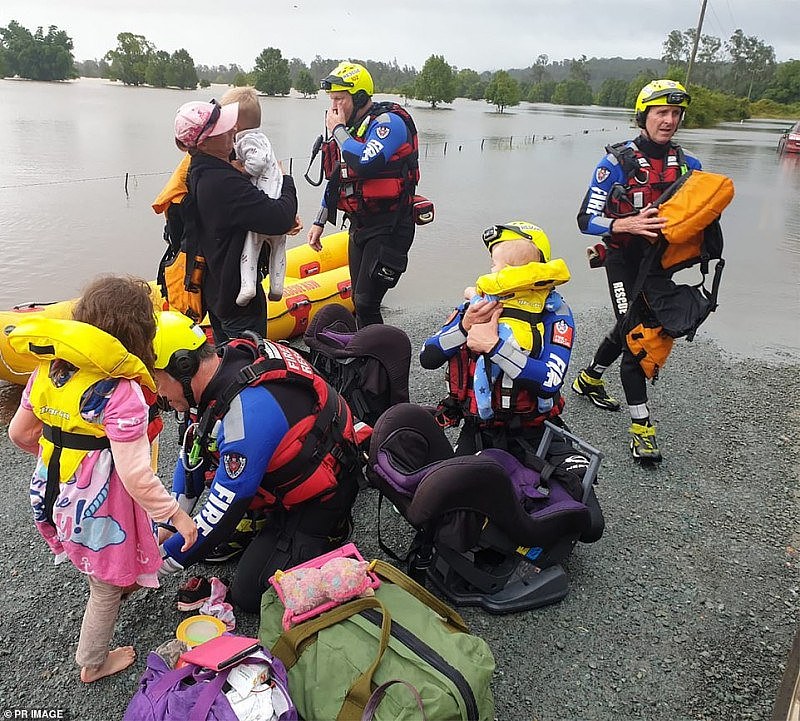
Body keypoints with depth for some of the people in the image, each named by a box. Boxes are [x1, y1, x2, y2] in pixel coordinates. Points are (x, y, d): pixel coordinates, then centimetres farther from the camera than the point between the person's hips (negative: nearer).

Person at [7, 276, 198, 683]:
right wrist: (176, 515, -16)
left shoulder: (48, 370, -6)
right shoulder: (122, 393, -27)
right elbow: (135, 475, -28)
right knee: (106, 586, 18)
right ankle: (92, 663, 39)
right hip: (98, 503, -6)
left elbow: (19, 433, 6)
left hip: (54, 492, 7)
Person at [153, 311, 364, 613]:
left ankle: (330, 534, 6)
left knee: (249, 594, -7)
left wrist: (166, 558, -13)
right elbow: (193, 451, 4)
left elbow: (224, 508, -28)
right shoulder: (230, 359, -9)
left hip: (318, 499, -9)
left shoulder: (248, 413, -36)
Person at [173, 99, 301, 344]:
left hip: (214, 288, 10)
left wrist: (285, 220, -4)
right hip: (238, 297, -10)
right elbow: (280, 219, -28)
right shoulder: (223, 183, -28)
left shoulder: (199, 172, 5)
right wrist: (286, 181, -9)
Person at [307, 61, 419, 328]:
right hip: (359, 226, 9)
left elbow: (364, 164, -31)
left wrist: (338, 130, -16)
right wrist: (319, 221, 21)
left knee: (365, 303, -14)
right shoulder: (349, 127, 14)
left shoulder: (389, 122, -13)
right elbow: (337, 180, 22)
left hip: (389, 228, -9)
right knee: (359, 302, 12)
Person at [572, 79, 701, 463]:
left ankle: (588, 379, 41)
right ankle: (641, 425, -4)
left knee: (630, 327, 17)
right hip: (624, 258, -6)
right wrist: (629, 223, -34)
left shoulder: (689, 165, 2)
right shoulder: (618, 162, -13)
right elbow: (587, 219, -17)